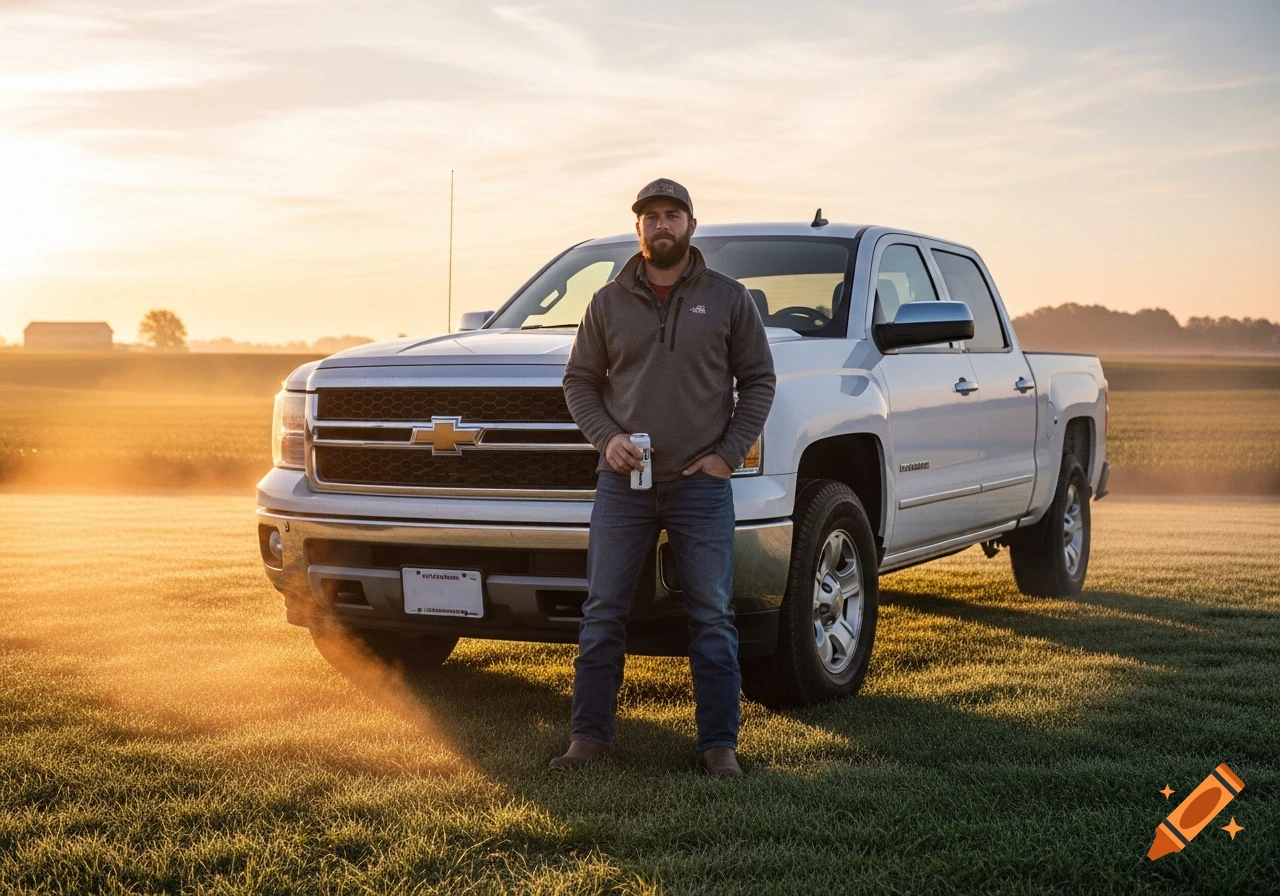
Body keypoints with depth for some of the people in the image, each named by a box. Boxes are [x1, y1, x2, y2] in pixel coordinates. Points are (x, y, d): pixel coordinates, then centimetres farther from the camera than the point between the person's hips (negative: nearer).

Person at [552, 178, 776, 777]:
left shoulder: (728, 298, 5)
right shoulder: (609, 302, 8)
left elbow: (758, 380, 6)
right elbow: (579, 381, 11)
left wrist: (729, 452, -5)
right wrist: (606, 437, -6)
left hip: (701, 485, -1)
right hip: (622, 482, 1)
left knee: (712, 619, 1)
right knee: (602, 614, 3)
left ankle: (719, 744, 9)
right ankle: (589, 737, 12)